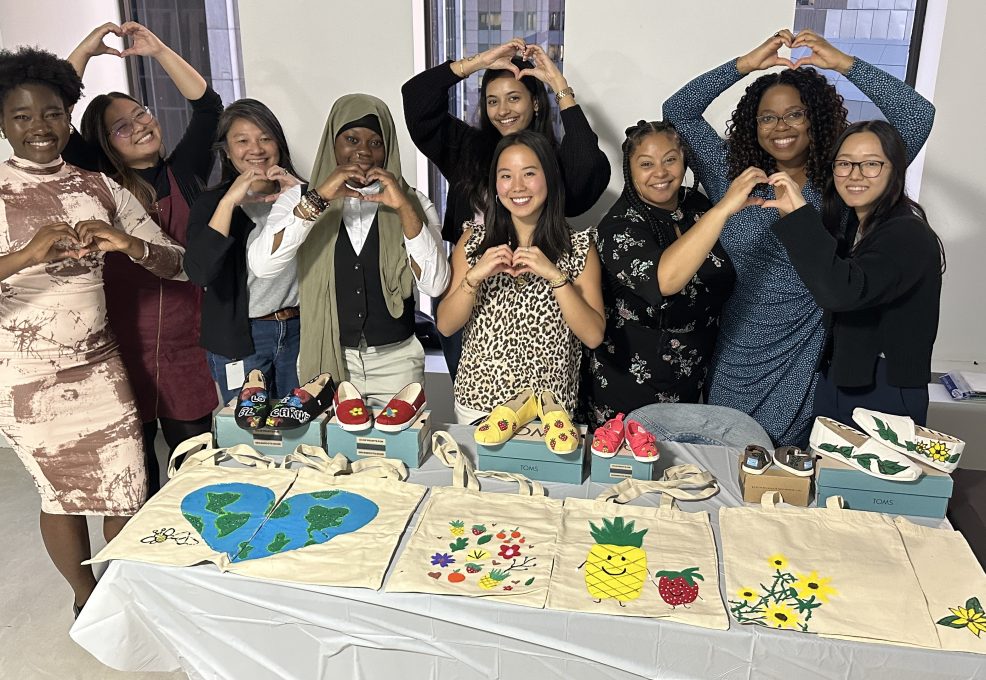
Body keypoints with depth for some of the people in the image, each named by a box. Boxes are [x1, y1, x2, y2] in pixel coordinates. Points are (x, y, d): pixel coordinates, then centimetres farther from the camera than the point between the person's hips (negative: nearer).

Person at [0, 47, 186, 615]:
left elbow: (174, 263, 0)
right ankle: (86, 595, 39)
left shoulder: (99, 186, 1)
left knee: (127, 493, 7)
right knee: (63, 495, 13)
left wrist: (132, 245, -20)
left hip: (101, 369, 3)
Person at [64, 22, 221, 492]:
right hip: (122, 347, -1)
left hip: (186, 345, 1)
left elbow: (207, 106, 3)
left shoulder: (184, 174, 9)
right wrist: (86, 51, 2)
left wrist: (157, 50, 1)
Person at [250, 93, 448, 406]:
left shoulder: (412, 202, 1)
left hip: (396, 360, 1)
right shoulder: (301, 198, 0)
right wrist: (318, 199, -24)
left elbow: (435, 285, -13)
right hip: (325, 360, 0)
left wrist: (404, 208, -20)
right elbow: (262, 266, -18)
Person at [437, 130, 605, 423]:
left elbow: (593, 336, -11)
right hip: (477, 403, 1)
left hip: (550, 408, -1)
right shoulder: (473, 239, 0)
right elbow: (445, 325, -3)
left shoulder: (579, 247, -4)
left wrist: (554, 274, -22)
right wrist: (474, 276, -19)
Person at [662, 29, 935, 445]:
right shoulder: (732, 177, 3)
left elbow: (918, 117, -7)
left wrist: (844, 63, -7)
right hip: (735, 365, 1)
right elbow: (678, 111, 2)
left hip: (804, 368, -1)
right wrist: (745, 64, -5)